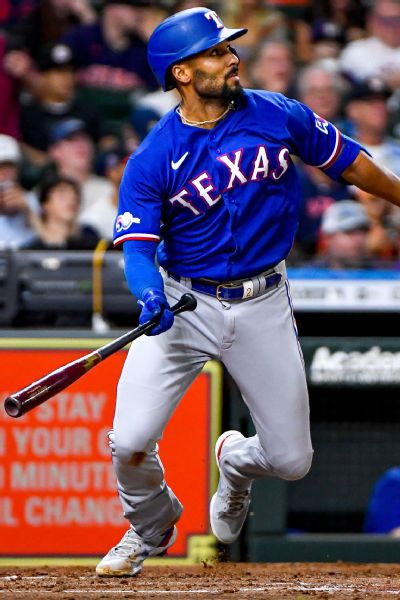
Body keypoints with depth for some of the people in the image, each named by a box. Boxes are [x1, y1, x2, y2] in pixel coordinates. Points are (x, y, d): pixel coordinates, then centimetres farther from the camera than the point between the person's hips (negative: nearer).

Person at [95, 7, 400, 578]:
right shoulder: (153, 159, -11)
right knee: (130, 443, -15)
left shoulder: (280, 117, -4)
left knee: (291, 460, 3)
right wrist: (151, 294, -37)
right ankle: (151, 527, 20)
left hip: (264, 307, 2)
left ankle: (238, 460, 42)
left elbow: (350, 163, 9)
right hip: (185, 305, -2)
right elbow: (137, 245, -16)